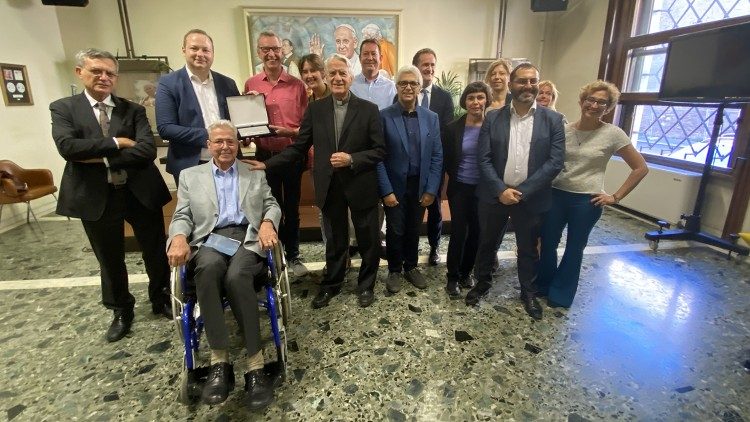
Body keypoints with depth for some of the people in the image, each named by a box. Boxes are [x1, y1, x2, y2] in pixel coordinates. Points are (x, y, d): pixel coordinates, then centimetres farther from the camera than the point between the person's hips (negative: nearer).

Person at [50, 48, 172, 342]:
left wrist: (102, 158, -16)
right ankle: (121, 311, 37)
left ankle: (161, 300, 35)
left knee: (156, 252, 10)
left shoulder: (133, 110, 3)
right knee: (110, 260, 15)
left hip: (140, 193, 0)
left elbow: (147, 150, -13)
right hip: (96, 197, 0)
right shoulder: (63, 108, 3)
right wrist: (116, 143, -15)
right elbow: (67, 147, -15)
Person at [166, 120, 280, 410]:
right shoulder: (190, 176, 21)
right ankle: (220, 361, -29)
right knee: (208, 267, -37)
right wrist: (179, 237, -12)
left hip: (248, 238, 0)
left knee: (237, 276, -35)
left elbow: (272, 205, 14)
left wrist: (268, 222, -10)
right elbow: (182, 216, 12)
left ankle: (255, 366, -29)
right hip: (210, 240, 1)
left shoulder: (256, 175, 23)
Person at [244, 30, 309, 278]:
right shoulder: (250, 85, 5)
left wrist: (290, 132, -18)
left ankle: (293, 255, 24)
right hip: (265, 155, 1)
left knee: (291, 208, 9)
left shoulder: (297, 85, 0)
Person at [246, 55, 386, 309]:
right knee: (335, 240, 17)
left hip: (361, 186, -1)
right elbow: (299, 147, 1)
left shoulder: (368, 109, -5)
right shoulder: (315, 109, 2)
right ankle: (331, 285, 37)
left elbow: (380, 150, -6)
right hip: (330, 187, 2)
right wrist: (267, 164, -7)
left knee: (367, 240, 12)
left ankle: (366, 285, 34)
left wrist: (351, 159, -19)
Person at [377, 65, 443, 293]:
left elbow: (437, 156, 3)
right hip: (395, 186, -2)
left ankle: (411, 267, 35)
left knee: (414, 230, 15)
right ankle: (394, 270, 29)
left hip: (420, 186, 3)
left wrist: (431, 189, -4)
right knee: (395, 230, 9)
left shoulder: (431, 118, 3)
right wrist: (386, 190, -13)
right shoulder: (384, 116, -7)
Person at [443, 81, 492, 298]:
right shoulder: (453, 128, -5)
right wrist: (456, 177, 7)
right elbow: (446, 160, 3)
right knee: (458, 232, 0)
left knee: (476, 232, 11)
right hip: (460, 189, -1)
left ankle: (466, 272, 31)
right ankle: (453, 277, 16)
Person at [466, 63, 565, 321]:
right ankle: (482, 283, 38)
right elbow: (484, 159, -6)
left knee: (528, 249, 16)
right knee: (487, 243, 15)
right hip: (494, 196, 1)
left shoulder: (553, 120, -2)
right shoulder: (493, 118, -1)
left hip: (531, 198, 0)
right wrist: (501, 190, -16)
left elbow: (555, 162, -9)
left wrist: (521, 191, -16)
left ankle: (528, 292, 37)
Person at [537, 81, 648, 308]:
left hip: (586, 200, -2)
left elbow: (641, 168, -1)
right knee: (547, 243, 9)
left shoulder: (613, 134, -7)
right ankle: (543, 285, 33)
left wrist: (615, 197, -5)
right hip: (556, 195, 3)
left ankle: (560, 294, 30)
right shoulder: (564, 129, 1)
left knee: (574, 249, 11)